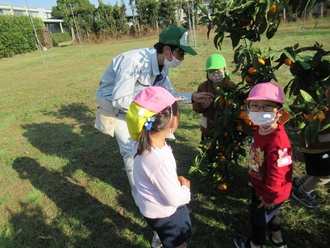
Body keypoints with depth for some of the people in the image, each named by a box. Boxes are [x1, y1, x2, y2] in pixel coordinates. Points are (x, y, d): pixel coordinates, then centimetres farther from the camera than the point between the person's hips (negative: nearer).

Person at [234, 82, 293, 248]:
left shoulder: (277, 141, -38)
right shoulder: (259, 129, -9)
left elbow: (277, 174, -31)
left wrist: (269, 197, -17)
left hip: (269, 192, -9)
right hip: (259, 186, 9)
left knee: (259, 217, 18)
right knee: (270, 214, 31)